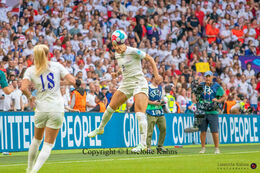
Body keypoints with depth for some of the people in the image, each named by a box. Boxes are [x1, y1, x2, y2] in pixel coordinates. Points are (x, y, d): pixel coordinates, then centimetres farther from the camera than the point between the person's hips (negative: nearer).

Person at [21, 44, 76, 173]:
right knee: (48, 145, 0)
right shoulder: (56, 66, 1)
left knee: (37, 140, 24)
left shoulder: (30, 70, 1)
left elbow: (23, 88, -15)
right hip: (57, 109, -1)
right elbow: (72, 81, -4)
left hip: (41, 108, 2)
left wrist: (30, 97, 3)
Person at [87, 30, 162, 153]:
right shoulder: (117, 55, 7)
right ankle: (100, 129, 33)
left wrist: (156, 75, -13)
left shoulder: (133, 52, -15)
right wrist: (117, 73, 5)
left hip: (139, 83, -7)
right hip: (126, 84, 7)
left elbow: (150, 59, -7)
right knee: (111, 107, 10)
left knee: (140, 114, -17)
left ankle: (143, 143, -18)